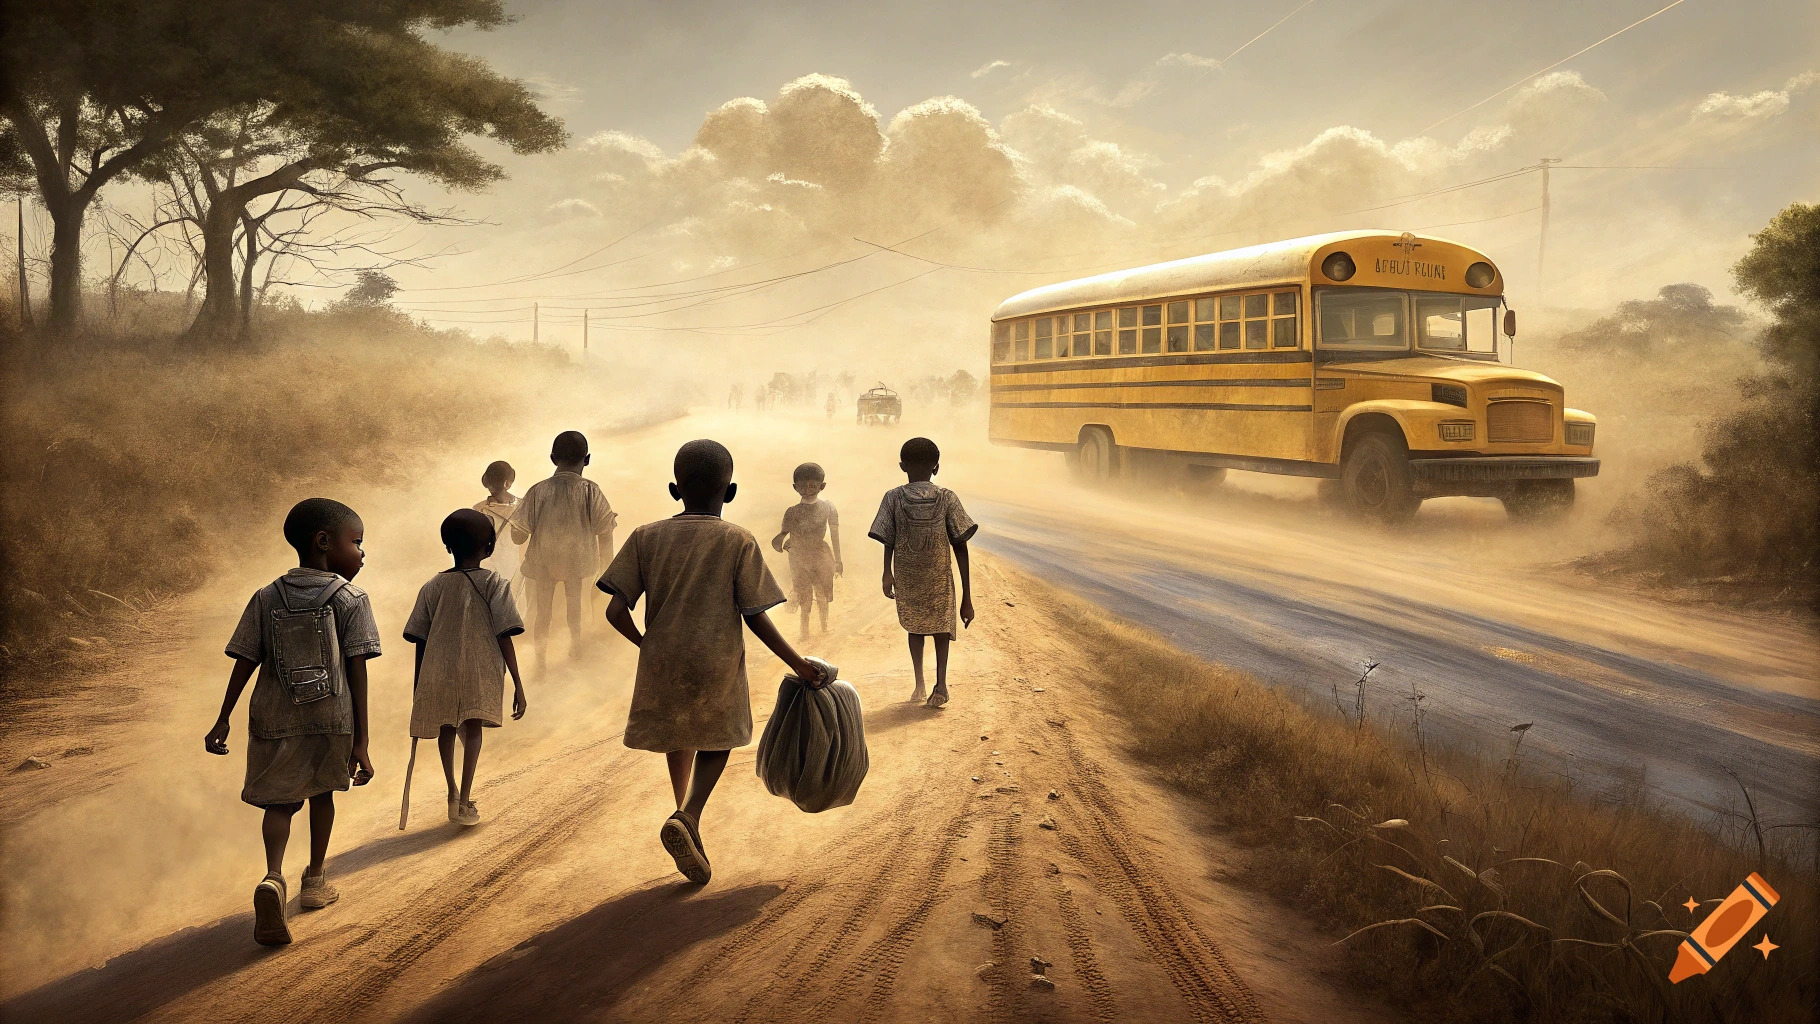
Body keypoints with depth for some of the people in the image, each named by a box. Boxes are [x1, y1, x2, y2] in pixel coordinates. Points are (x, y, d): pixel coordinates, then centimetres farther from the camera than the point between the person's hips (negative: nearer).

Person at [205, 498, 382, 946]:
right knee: (321, 792, 20)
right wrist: (360, 742, -8)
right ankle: (315, 881, 32)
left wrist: (223, 722, 10)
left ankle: (273, 878, -19)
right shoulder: (351, 599, -5)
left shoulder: (267, 597, 5)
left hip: (275, 719, 1)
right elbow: (357, 672, -9)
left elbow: (245, 662, 3)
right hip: (332, 718, -1)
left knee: (280, 800, 8)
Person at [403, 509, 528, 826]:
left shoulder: (433, 587, 5)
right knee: (472, 729, 3)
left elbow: (420, 641, 7)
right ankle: (464, 800, -7)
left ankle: (453, 793, 29)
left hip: (439, 672, 3)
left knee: (447, 730, 18)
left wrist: (418, 684, 18)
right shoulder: (494, 584, -4)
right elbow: (504, 637, -9)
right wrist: (518, 685, -6)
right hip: (480, 674, -3)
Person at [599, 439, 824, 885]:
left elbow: (616, 611, -5)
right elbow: (756, 617, -8)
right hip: (717, 663, -2)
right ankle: (687, 815, -8)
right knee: (716, 741, 17)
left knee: (679, 739, 25)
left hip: (662, 661, 2)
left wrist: (644, 642, 14)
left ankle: (689, 829, 31)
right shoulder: (739, 541, -6)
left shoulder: (646, 537, 0)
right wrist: (798, 664, 1)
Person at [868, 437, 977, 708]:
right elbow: (960, 547, -8)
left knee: (915, 625, 23)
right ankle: (940, 684, 3)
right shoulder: (947, 498, -6)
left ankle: (919, 684, 19)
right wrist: (967, 597, -5)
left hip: (906, 579, 1)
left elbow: (888, 542, 1)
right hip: (939, 578, -1)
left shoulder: (893, 498, -6)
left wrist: (887, 574, 19)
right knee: (941, 624, 18)